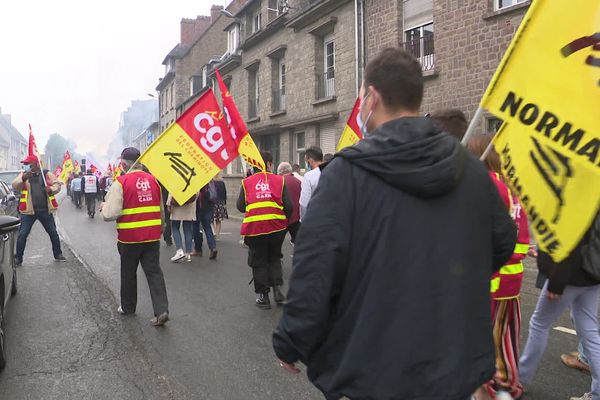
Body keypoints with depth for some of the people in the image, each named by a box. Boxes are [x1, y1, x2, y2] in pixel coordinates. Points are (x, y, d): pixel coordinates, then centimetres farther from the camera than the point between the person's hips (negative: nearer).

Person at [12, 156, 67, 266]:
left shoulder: (47, 174, 4)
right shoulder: (23, 175, 4)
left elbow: (57, 184, 4)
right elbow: (15, 186, -10)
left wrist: (51, 189, -18)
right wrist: (23, 178, -29)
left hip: (45, 210, 0)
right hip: (28, 211, 0)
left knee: (53, 233, 9)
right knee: (22, 234, 0)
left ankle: (58, 254, 24)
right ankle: (18, 258, 11)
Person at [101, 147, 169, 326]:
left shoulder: (120, 183, -13)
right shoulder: (153, 180, 3)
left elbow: (110, 214, -17)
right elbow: (161, 209, 12)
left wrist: (103, 208, 4)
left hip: (129, 237, -3)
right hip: (152, 236, 3)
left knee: (128, 273, 15)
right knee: (154, 271, 6)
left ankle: (127, 307, 33)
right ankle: (161, 310, -3)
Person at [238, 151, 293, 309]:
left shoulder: (247, 182, 5)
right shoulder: (279, 180, 3)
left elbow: (240, 206, 3)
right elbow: (289, 206, -1)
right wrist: (284, 219, 18)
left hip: (254, 227, 0)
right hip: (276, 226, 1)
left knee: (259, 262, 12)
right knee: (274, 258, 22)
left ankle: (263, 296, 15)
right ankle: (277, 288, 9)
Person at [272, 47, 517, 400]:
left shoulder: (348, 171, -17)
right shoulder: (472, 168, -2)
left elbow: (315, 268, -20)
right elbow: (502, 245, 9)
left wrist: (291, 343, -7)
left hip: (370, 370, -4)